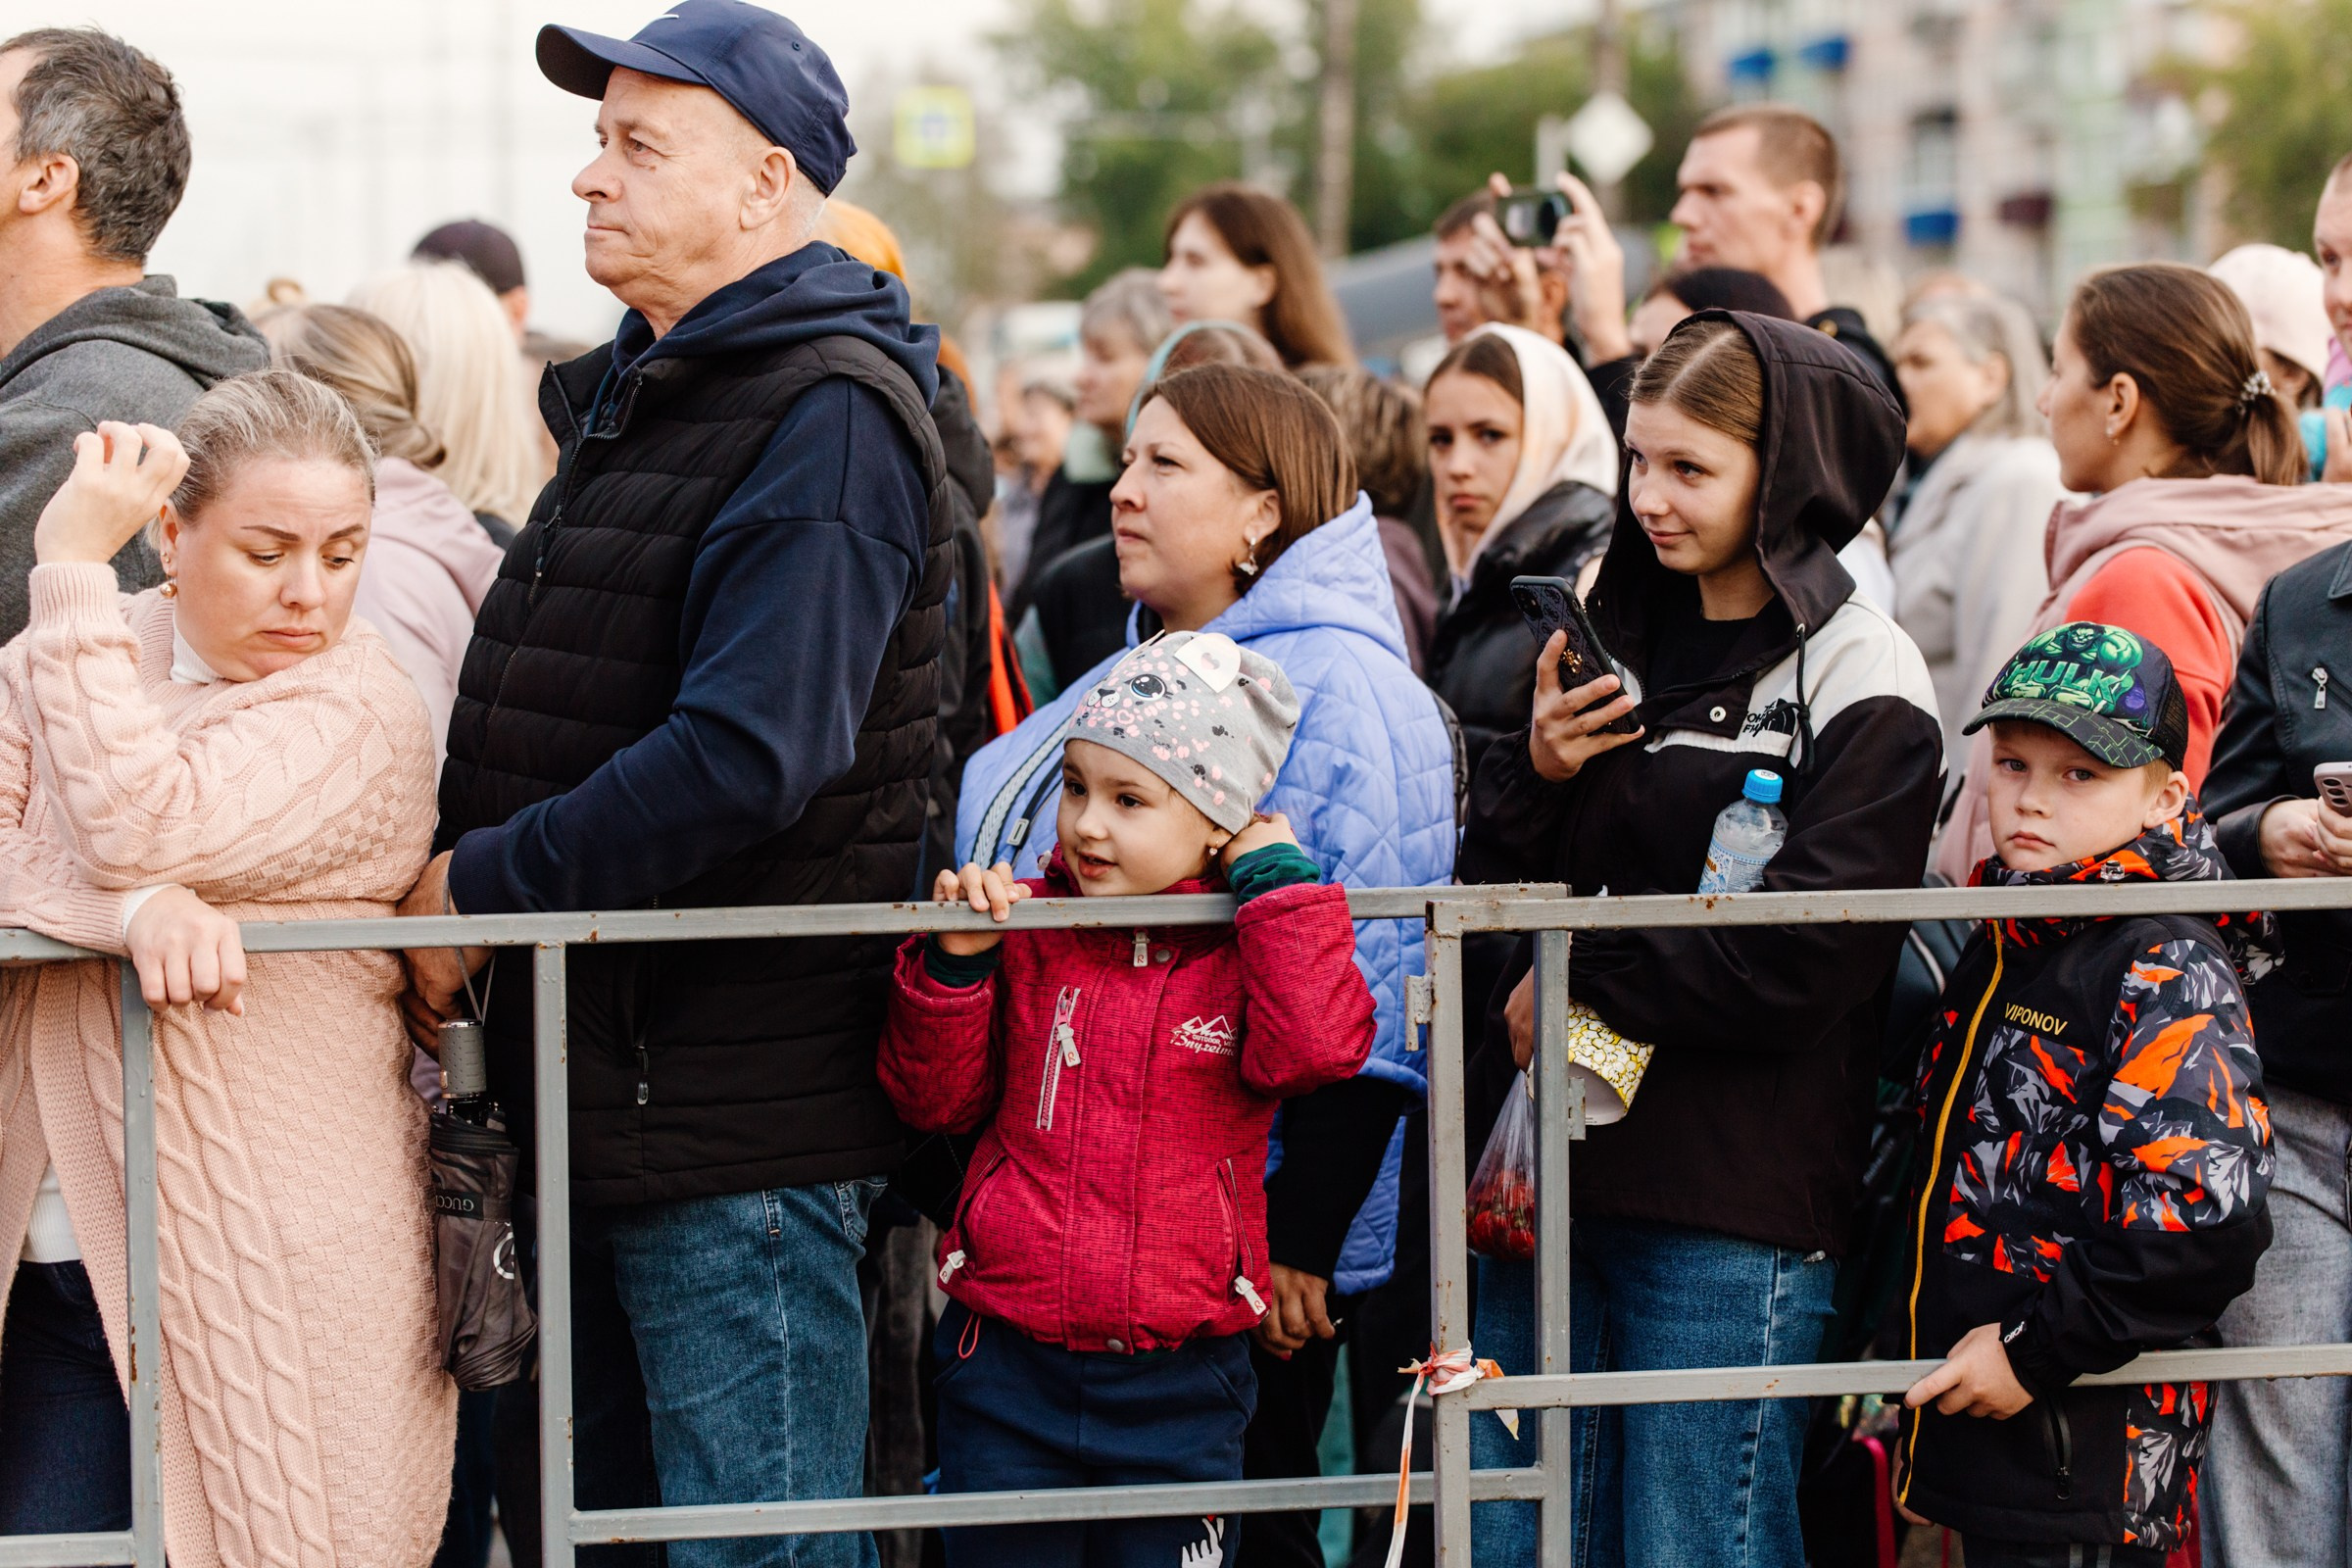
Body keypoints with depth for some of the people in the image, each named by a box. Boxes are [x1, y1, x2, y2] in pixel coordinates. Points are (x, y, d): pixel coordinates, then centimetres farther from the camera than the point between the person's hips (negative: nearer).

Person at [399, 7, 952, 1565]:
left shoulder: (828, 418, -15)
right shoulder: (635, 397, 17)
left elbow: (746, 756, -26)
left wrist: (481, 886, -19)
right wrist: (450, 881, 8)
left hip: (737, 1110, -10)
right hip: (605, 1086, 10)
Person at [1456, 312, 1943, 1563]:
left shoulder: (1860, 685, -7)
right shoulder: (1613, 638, 13)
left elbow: (1798, 965, -16)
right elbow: (1486, 893, 13)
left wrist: (1580, 980, -8)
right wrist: (1535, 776, -6)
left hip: (1732, 1206, -6)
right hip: (1552, 1177, 6)